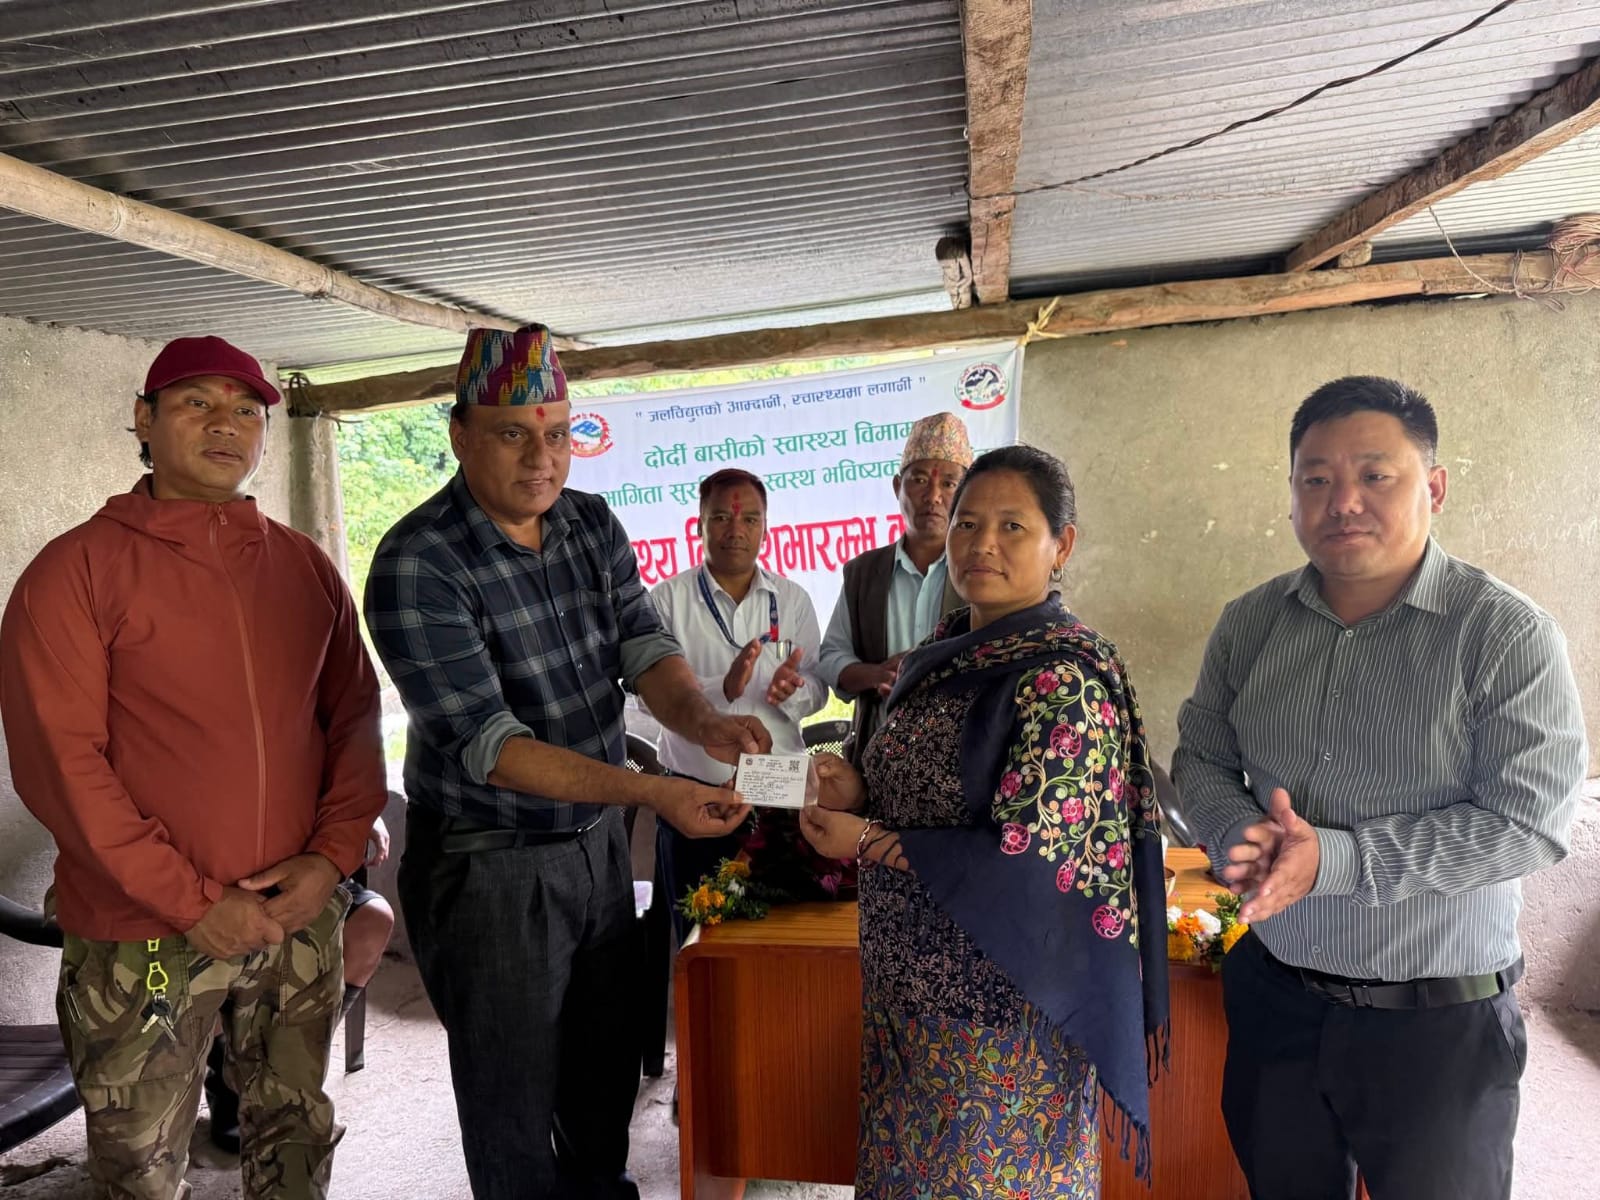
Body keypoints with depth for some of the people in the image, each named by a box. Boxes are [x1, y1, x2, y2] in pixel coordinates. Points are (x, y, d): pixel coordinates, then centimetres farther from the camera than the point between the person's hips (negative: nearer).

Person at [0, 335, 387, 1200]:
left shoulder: (305, 567, 6)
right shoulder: (77, 570, -7)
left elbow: (355, 715, 8)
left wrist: (333, 854, -6)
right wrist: (193, 903, -15)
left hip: (301, 922, 4)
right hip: (142, 941, -3)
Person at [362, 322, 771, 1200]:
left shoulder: (593, 525, 0)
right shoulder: (417, 566, -21)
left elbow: (643, 647, -5)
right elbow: (487, 745, -26)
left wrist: (703, 722, -28)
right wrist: (652, 792, -34)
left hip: (597, 843, 6)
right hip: (488, 867, -6)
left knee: (607, 1077, 23)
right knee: (517, 1105, 10)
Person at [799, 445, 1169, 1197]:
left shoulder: (1065, 674, -19)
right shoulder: (942, 651, 5)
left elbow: (1026, 858, -23)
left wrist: (864, 841, -17)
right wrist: (858, 790, -6)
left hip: (1001, 998, -7)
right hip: (911, 980, 8)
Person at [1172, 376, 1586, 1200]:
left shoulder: (1507, 633, -13)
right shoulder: (1250, 623, 0)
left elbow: (1528, 821, -18)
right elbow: (1201, 759, 6)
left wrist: (1331, 858, -25)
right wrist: (1241, 836, -16)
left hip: (1438, 1019, -4)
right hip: (1272, 997, 4)